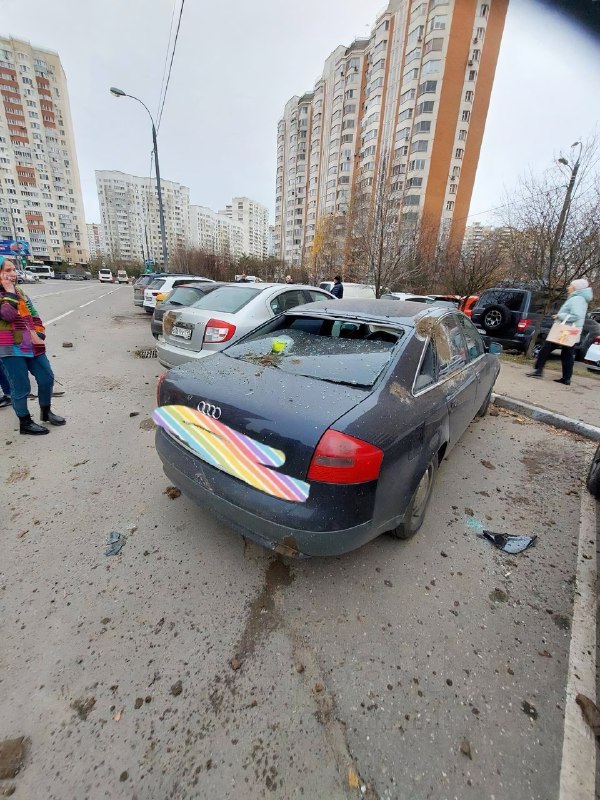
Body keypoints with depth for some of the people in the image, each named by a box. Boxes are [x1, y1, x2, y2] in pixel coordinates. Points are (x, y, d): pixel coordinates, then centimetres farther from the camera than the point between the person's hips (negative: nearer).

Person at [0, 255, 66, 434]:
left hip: (31, 345, 7)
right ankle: (25, 423, 16)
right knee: (21, 386, 0)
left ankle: (46, 412, 31)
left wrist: (40, 334, -1)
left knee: (47, 377, 12)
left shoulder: (19, 291, 13)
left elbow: (33, 314, 13)